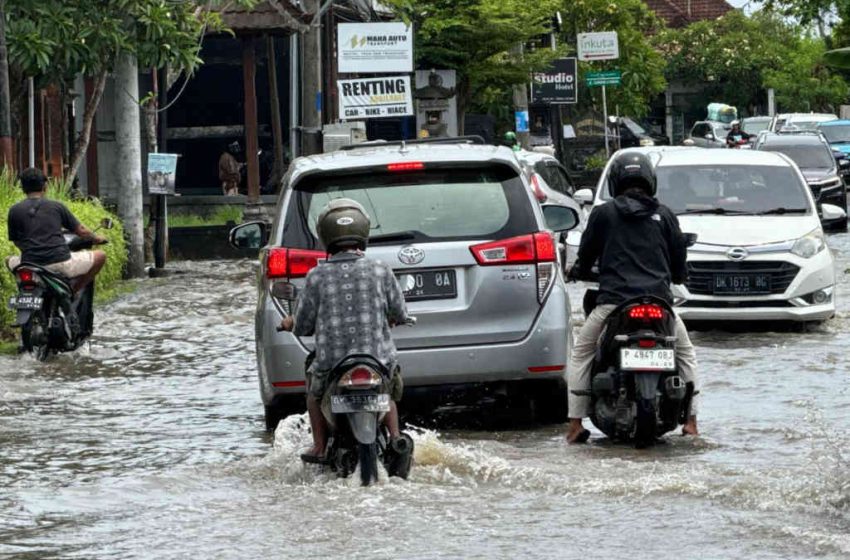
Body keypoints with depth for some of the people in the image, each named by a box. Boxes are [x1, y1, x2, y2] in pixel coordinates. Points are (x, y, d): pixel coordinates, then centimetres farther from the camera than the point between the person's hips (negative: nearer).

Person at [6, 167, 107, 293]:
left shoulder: (14, 211, 5)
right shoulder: (57, 206, 6)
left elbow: (16, 241, 14)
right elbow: (81, 231, 12)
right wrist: (97, 239, 33)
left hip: (30, 265, 2)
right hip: (60, 262, -2)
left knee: (9, 261, 36)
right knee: (100, 256, 16)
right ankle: (73, 290, 8)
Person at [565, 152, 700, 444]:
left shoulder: (603, 214, 5)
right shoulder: (664, 215, 10)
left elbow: (587, 253, 11)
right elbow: (679, 258, 16)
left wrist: (578, 271, 35)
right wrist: (677, 277, 40)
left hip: (614, 299, -2)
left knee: (581, 354, 16)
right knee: (686, 354, 23)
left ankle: (575, 424, 5)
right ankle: (691, 421, 14)